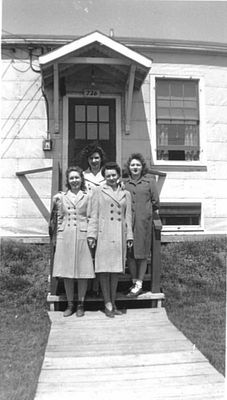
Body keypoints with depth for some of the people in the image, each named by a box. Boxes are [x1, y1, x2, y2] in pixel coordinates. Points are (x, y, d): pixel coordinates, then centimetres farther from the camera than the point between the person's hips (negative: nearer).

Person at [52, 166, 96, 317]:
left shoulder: (88, 196, 4)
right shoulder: (61, 197, 11)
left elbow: (92, 218, 0)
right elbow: (60, 218, 16)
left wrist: (91, 235, -8)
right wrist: (59, 234, 8)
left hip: (82, 236, -2)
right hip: (65, 236, 2)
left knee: (83, 271, 1)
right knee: (66, 272, 4)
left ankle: (81, 304, 15)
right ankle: (70, 304, 17)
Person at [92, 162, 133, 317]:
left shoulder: (126, 194, 14)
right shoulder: (99, 192, 5)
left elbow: (128, 216, 14)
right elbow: (94, 215, 2)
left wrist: (129, 236, 8)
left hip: (119, 235, 3)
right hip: (104, 233, -3)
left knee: (116, 269, 7)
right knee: (104, 269, -2)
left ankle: (113, 303, 17)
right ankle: (107, 304, 7)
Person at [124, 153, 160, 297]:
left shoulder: (150, 180, 4)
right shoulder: (125, 182, 11)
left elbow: (156, 203, 5)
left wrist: (145, 210, 8)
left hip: (143, 221, -2)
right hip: (128, 221, 3)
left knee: (142, 253, 1)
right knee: (130, 253, 4)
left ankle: (139, 284, 8)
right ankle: (135, 282, 16)